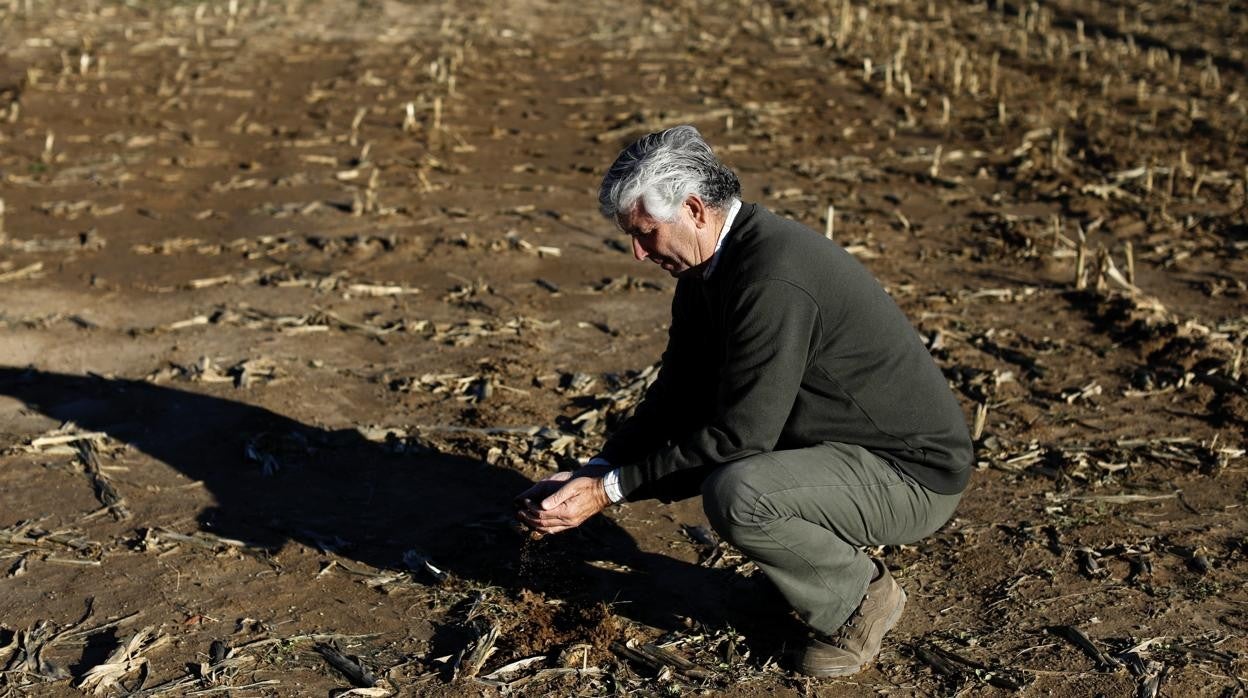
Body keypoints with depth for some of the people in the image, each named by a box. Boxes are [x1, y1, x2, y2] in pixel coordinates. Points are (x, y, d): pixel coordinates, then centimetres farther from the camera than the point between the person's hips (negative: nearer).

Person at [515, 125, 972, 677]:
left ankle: (858, 597, -2)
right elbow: (677, 395, 7)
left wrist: (610, 490, -21)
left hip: (912, 473, -9)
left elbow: (738, 434, -27)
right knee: (683, 440, 6)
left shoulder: (772, 275, -28)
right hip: (842, 445, 10)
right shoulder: (707, 265, 3)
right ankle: (832, 555, 14)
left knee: (734, 494, -31)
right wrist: (595, 470, -5)